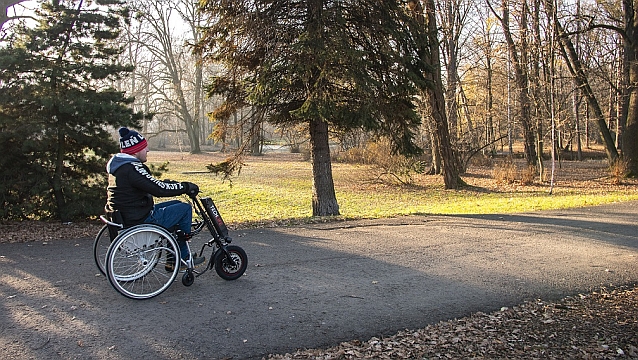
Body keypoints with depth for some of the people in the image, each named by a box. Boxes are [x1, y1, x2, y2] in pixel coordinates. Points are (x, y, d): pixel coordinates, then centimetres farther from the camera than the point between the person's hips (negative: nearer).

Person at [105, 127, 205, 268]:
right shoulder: (131, 168, -22)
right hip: (141, 221, -11)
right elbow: (159, 189, -24)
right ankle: (182, 256, 13)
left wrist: (177, 185, 12)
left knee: (176, 205, 22)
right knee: (185, 208, -3)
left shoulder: (117, 164, 12)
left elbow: (152, 184, 17)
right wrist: (185, 187, -12)